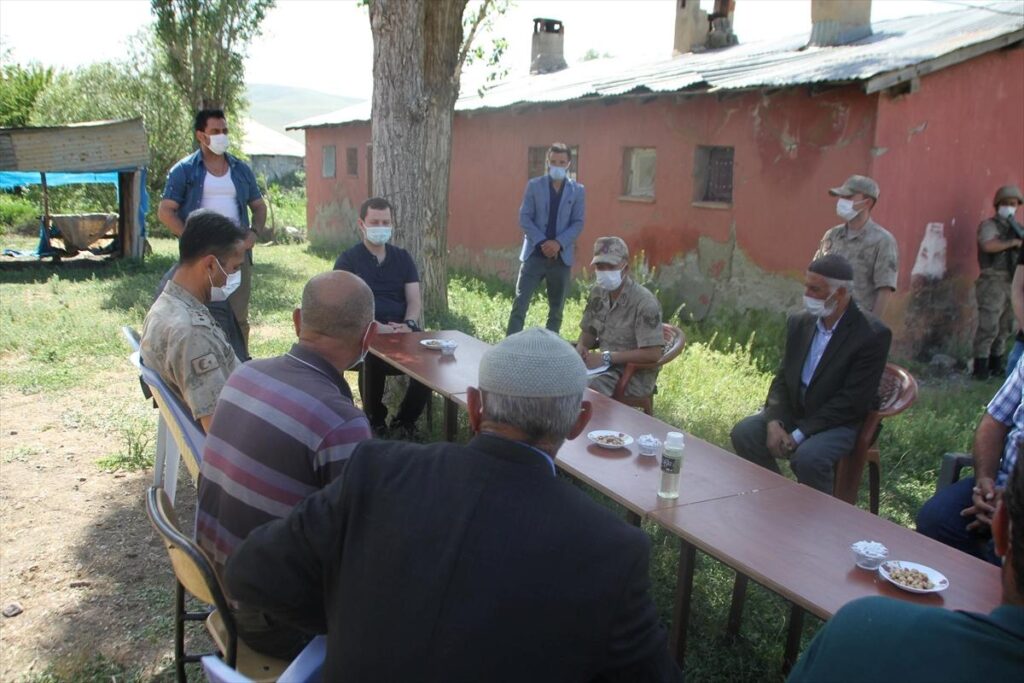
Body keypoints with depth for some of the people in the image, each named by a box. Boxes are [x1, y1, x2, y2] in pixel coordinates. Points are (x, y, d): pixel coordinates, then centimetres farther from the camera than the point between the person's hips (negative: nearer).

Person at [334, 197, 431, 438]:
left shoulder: (403, 258, 18)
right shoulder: (348, 260, 6)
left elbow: (415, 300, 10)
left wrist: (409, 324, -13)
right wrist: (377, 327, -22)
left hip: (403, 330, 3)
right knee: (372, 359, -37)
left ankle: (405, 421, -6)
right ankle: (375, 421, -9)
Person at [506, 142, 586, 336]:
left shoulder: (577, 190, 6)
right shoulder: (534, 185, 5)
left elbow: (578, 223, 1)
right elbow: (524, 217, -1)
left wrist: (558, 243, -15)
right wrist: (541, 242, -14)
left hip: (561, 256, 2)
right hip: (534, 253, -1)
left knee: (556, 309, 7)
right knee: (520, 304, -7)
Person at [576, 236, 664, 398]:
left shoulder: (644, 302, -20)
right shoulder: (598, 292, 2)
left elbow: (653, 354, -24)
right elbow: (588, 330, 15)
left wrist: (607, 358, -23)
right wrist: (580, 347, -9)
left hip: (634, 375, -7)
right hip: (605, 365, 7)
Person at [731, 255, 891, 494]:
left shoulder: (872, 335, -15)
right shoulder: (799, 322, 4)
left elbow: (852, 400, -18)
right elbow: (783, 378, 6)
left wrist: (799, 435, -21)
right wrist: (774, 422, -12)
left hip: (839, 422, -6)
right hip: (793, 412, 6)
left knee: (808, 457, -33)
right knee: (744, 432, -16)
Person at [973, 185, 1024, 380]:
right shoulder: (989, 224, -3)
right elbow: (988, 246, -22)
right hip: (993, 281, -7)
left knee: (1004, 327, 10)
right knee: (989, 326, -11)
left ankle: (996, 365, 19)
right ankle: (981, 367, -8)